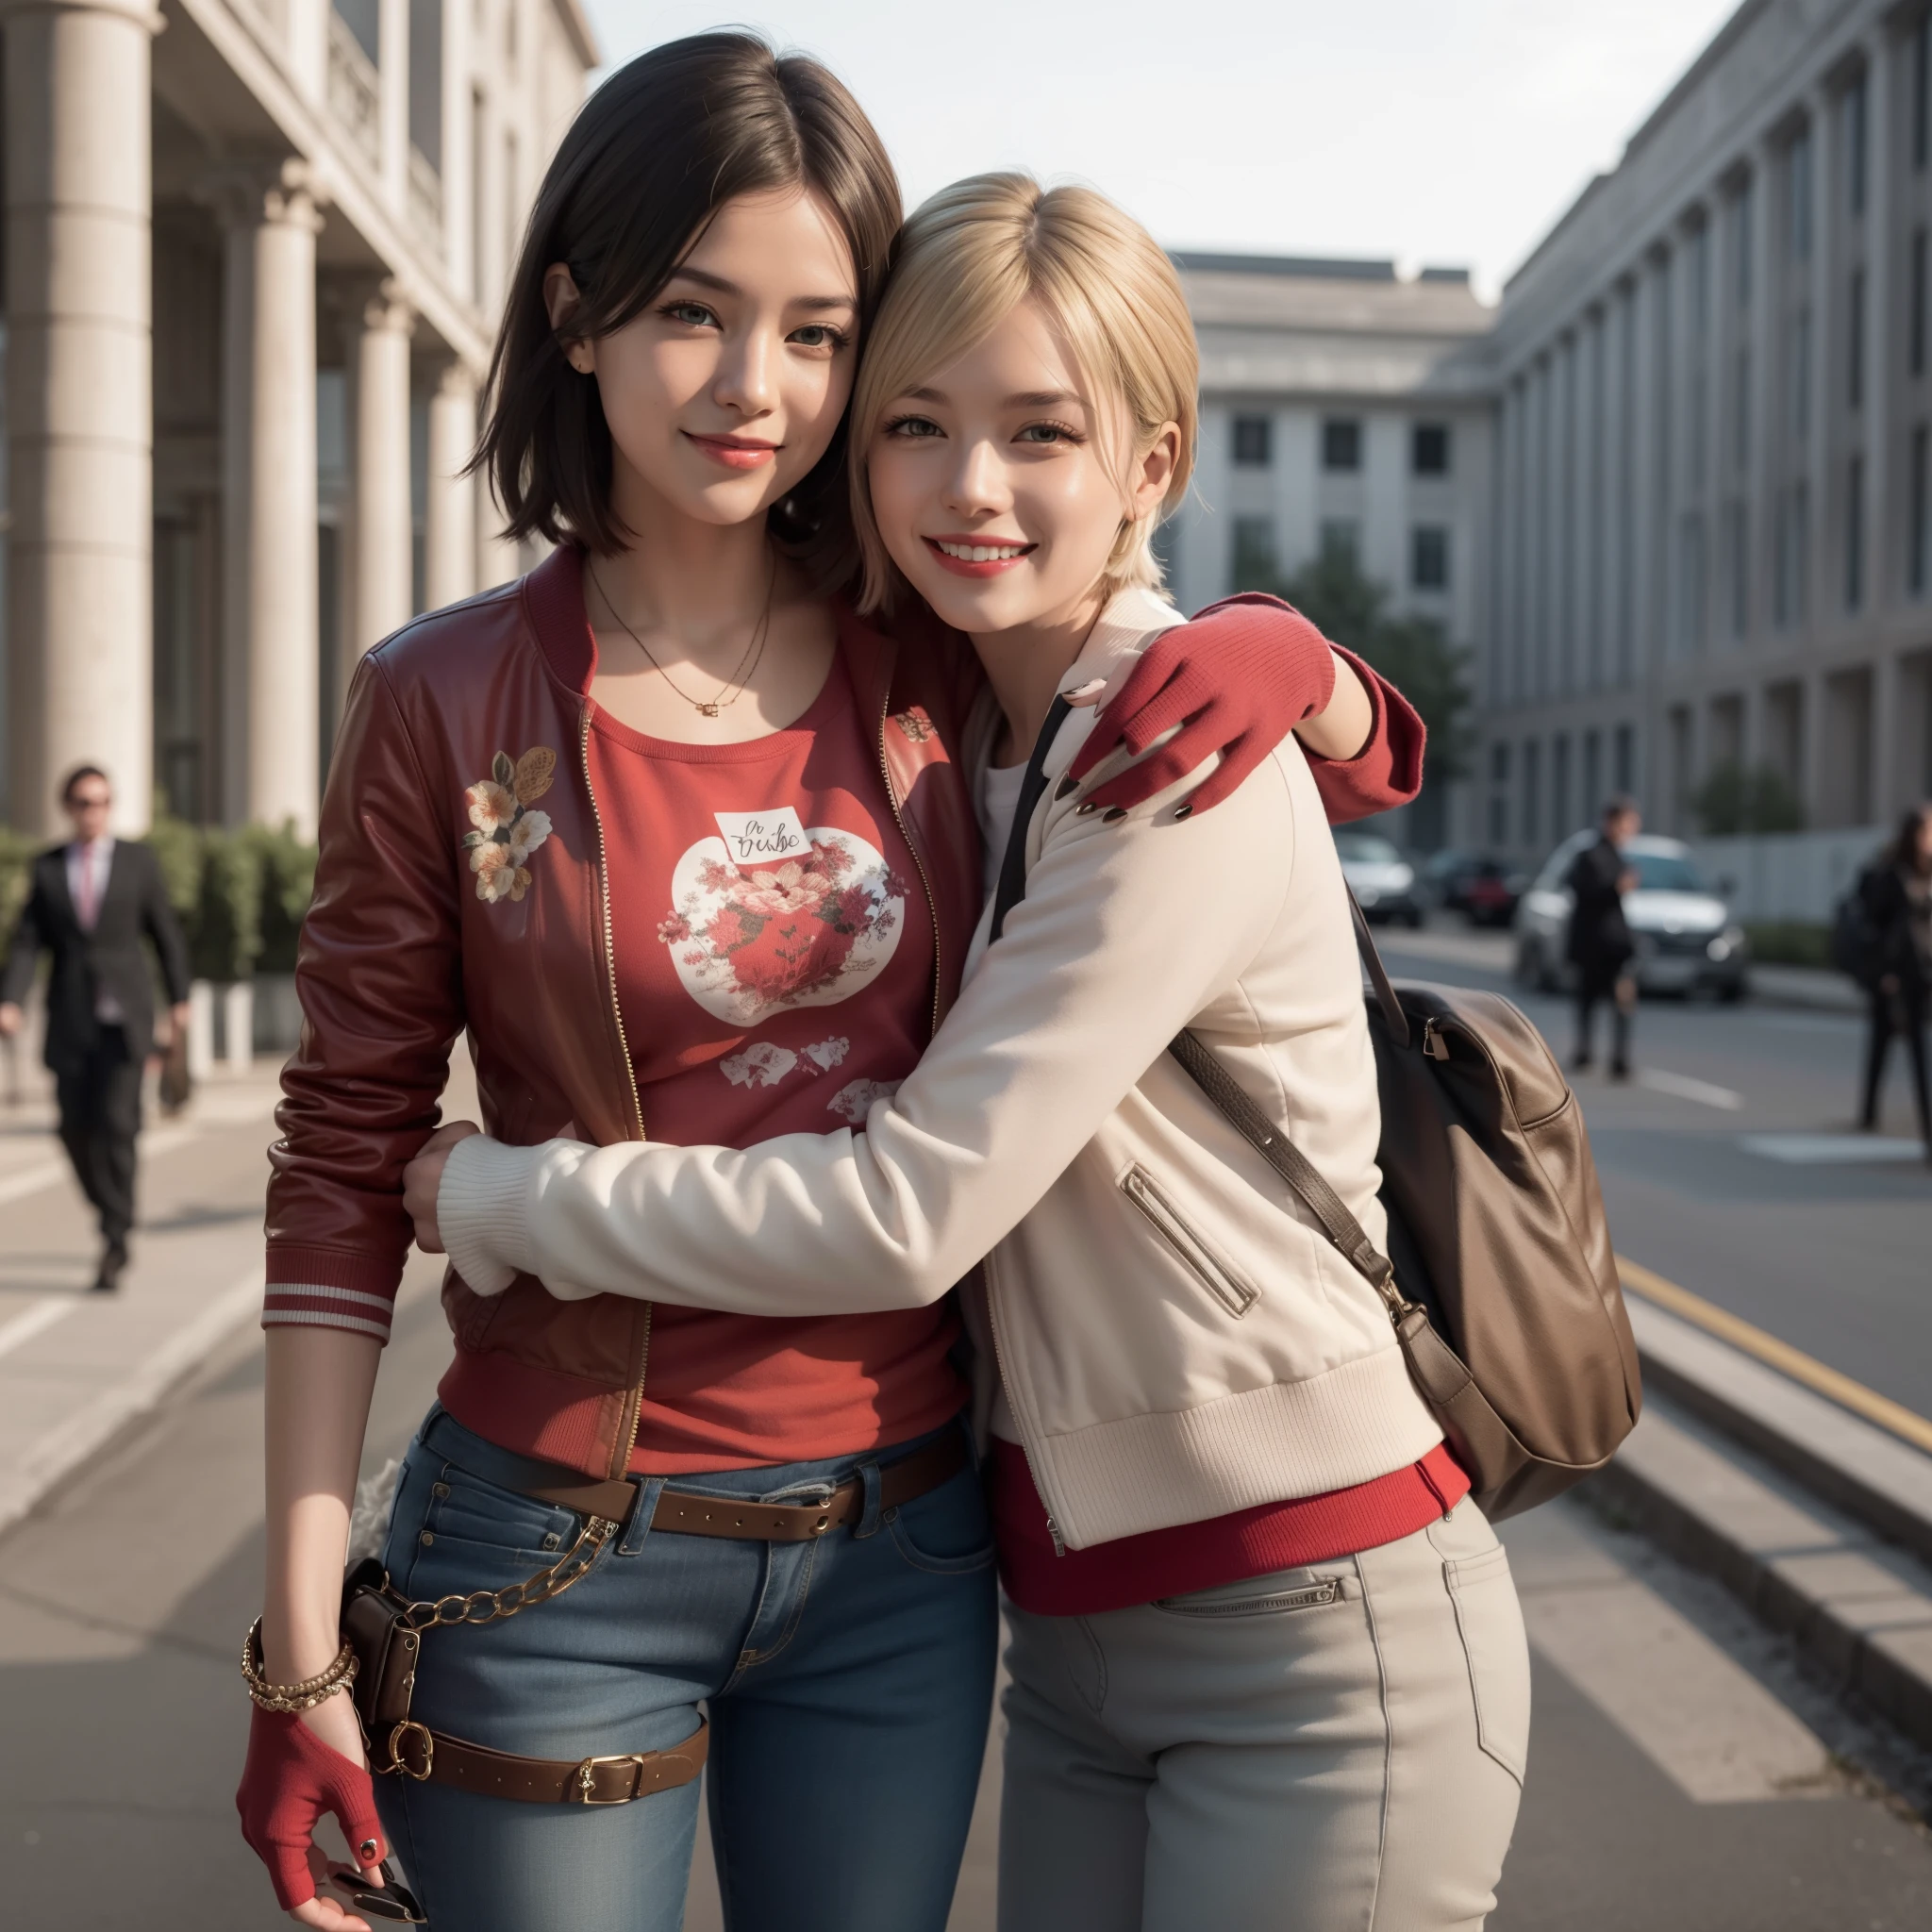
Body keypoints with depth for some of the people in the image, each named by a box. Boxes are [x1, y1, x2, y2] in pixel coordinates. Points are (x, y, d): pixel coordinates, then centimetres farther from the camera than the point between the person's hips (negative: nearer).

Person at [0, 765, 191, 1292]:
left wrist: (179, 999, 6)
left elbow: (166, 932, 6)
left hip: (125, 1014, -2)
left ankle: (114, 1245, -9)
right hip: (70, 1016, 2)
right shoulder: (48, 866, 6)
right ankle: (113, 1213, 27)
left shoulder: (138, 858, 2)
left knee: (116, 1123, -14)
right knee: (76, 1128, 1)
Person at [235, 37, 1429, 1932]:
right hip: (563, 1557, -3)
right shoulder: (447, 702, -7)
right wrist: (302, 1639, -7)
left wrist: (1287, 652, -12)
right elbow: (346, 1167, -5)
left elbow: (1371, 766, 12)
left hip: (899, 1546, 3)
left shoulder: (943, 667, 0)